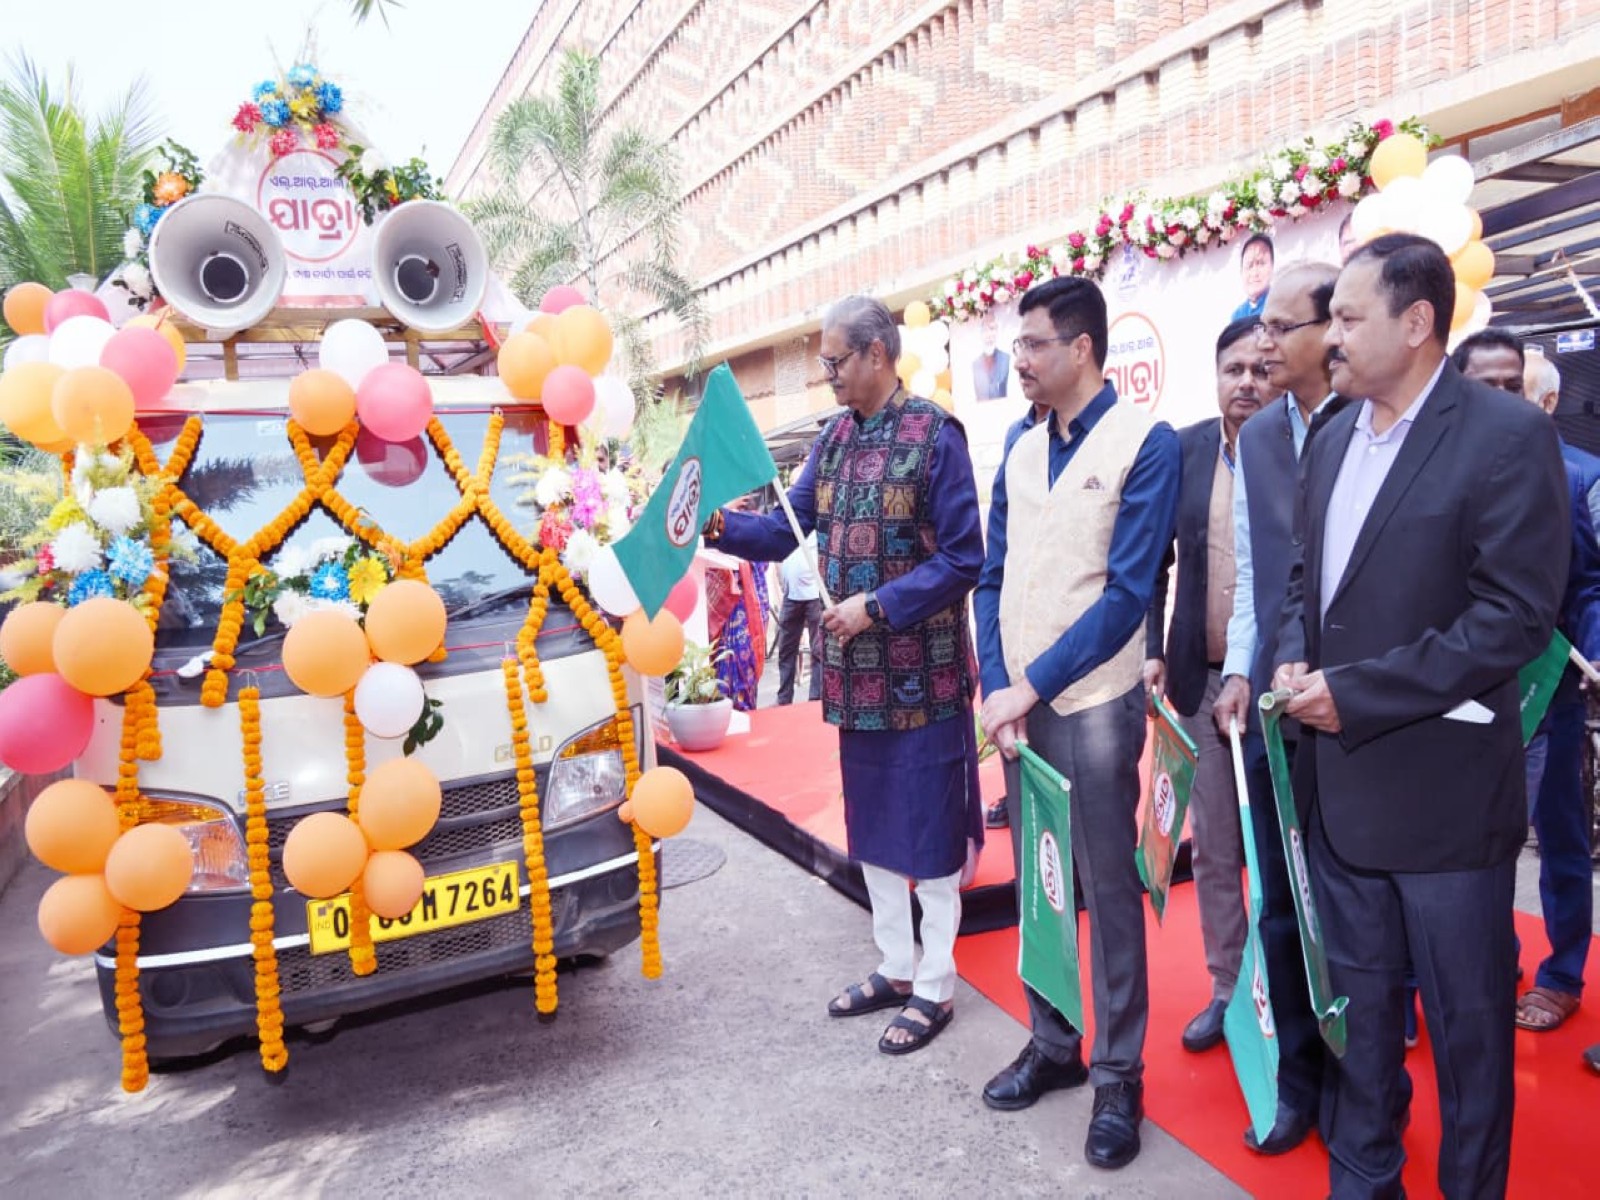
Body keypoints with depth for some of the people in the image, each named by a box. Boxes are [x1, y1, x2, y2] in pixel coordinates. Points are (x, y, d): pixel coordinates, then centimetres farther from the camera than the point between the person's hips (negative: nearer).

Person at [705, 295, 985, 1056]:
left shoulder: (934, 435, -12)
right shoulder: (833, 439, 8)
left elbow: (963, 561, -14)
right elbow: (788, 531, 8)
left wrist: (877, 605, -19)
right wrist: (721, 526, -8)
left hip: (921, 670, -7)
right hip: (855, 671, 7)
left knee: (929, 829, 5)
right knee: (871, 825, 17)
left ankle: (935, 987, 22)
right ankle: (896, 967, 34)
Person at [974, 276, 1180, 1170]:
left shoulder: (1144, 443, -8)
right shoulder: (1021, 451, 10)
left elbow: (1128, 592, -13)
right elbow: (995, 579, 8)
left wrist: (1032, 685, -14)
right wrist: (998, 689, -5)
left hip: (1095, 704, -5)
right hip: (1019, 704, 6)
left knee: (1108, 889, 5)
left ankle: (1119, 1077, 22)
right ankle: (1053, 1045, 31)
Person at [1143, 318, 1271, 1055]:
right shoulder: (1183, 451, 2)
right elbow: (1154, 561, 7)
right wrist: (1152, 650, 1)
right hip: (1200, 680, 3)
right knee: (1213, 852, 14)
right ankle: (1228, 989, 30)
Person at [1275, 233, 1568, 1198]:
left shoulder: (1507, 436, -12)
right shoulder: (1334, 439, 9)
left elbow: (1516, 616, -17)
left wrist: (1356, 692, -19)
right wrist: (1295, 657, -3)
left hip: (1444, 784, -6)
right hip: (1340, 779, 6)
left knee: (1468, 1018, 11)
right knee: (1359, 995, 20)